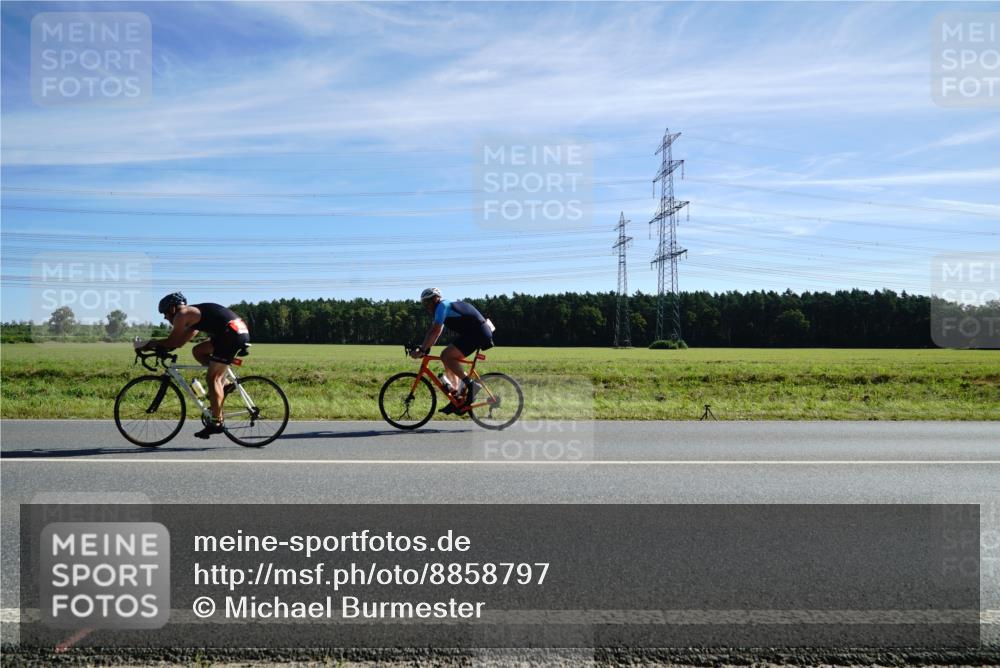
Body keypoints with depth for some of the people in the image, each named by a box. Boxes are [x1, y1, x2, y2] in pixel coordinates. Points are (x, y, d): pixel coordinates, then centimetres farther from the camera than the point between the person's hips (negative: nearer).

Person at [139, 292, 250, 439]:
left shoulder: (182, 314, 0)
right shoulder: (194, 313, 28)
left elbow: (173, 342, -1)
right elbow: (180, 341, 31)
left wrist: (151, 343, 13)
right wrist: (158, 344, 26)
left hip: (232, 332, -9)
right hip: (241, 331, 9)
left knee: (213, 378, -3)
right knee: (198, 351, 20)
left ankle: (216, 422, -2)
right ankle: (223, 383, 13)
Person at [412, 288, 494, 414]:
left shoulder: (442, 306, -9)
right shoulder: (446, 306, 21)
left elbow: (435, 331, -19)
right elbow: (434, 331, 22)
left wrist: (422, 350, -18)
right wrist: (423, 348, 16)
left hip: (478, 333, -10)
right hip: (480, 333, 10)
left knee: (446, 356, -16)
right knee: (449, 359, 11)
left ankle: (470, 385, -12)